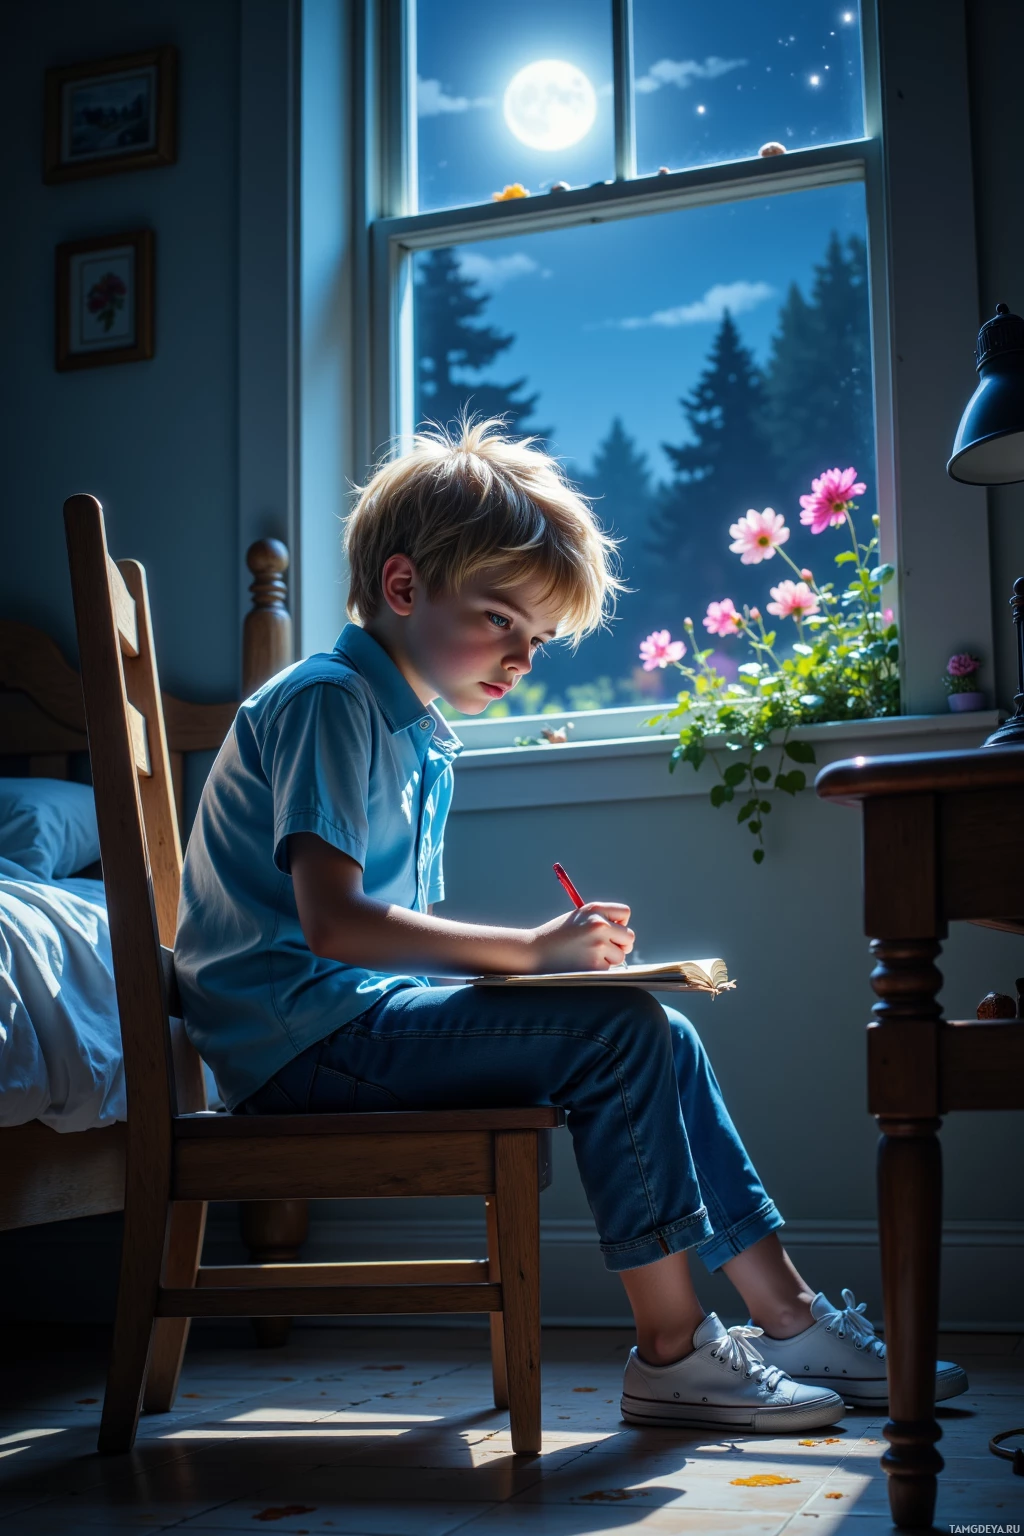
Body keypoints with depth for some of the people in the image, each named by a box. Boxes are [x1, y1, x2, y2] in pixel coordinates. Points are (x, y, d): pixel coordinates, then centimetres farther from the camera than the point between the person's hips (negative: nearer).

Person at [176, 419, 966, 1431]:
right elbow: (332, 923, -25)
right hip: (302, 1041, -9)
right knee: (616, 1033, -20)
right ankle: (672, 1355, -12)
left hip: (368, 1020, 10)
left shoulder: (420, 736, 18)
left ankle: (789, 1321, 6)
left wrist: (546, 958, 0)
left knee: (658, 1039, 2)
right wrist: (532, 950, -22)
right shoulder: (328, 701, -13)